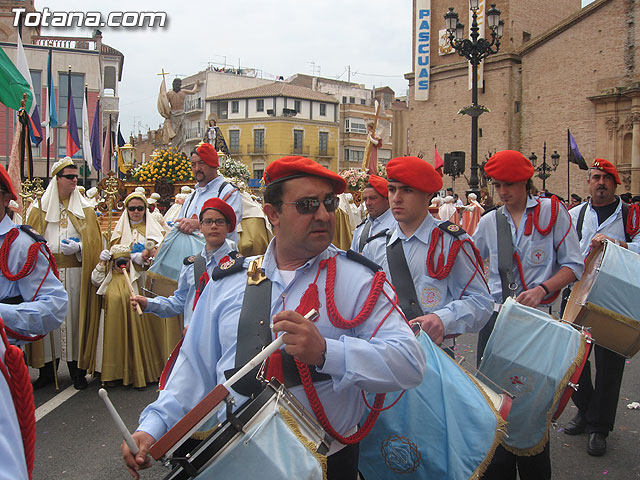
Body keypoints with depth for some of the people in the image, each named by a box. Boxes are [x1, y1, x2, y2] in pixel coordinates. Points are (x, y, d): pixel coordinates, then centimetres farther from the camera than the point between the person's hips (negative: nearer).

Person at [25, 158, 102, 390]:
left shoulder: (85, 209, 10)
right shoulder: (39, 208, 9)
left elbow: (94, 241, 7)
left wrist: (78, 246, -12)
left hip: (75, 273, 0)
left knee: (75, 317, 1)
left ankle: (77, 370, 10)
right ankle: (47, 370, 13)